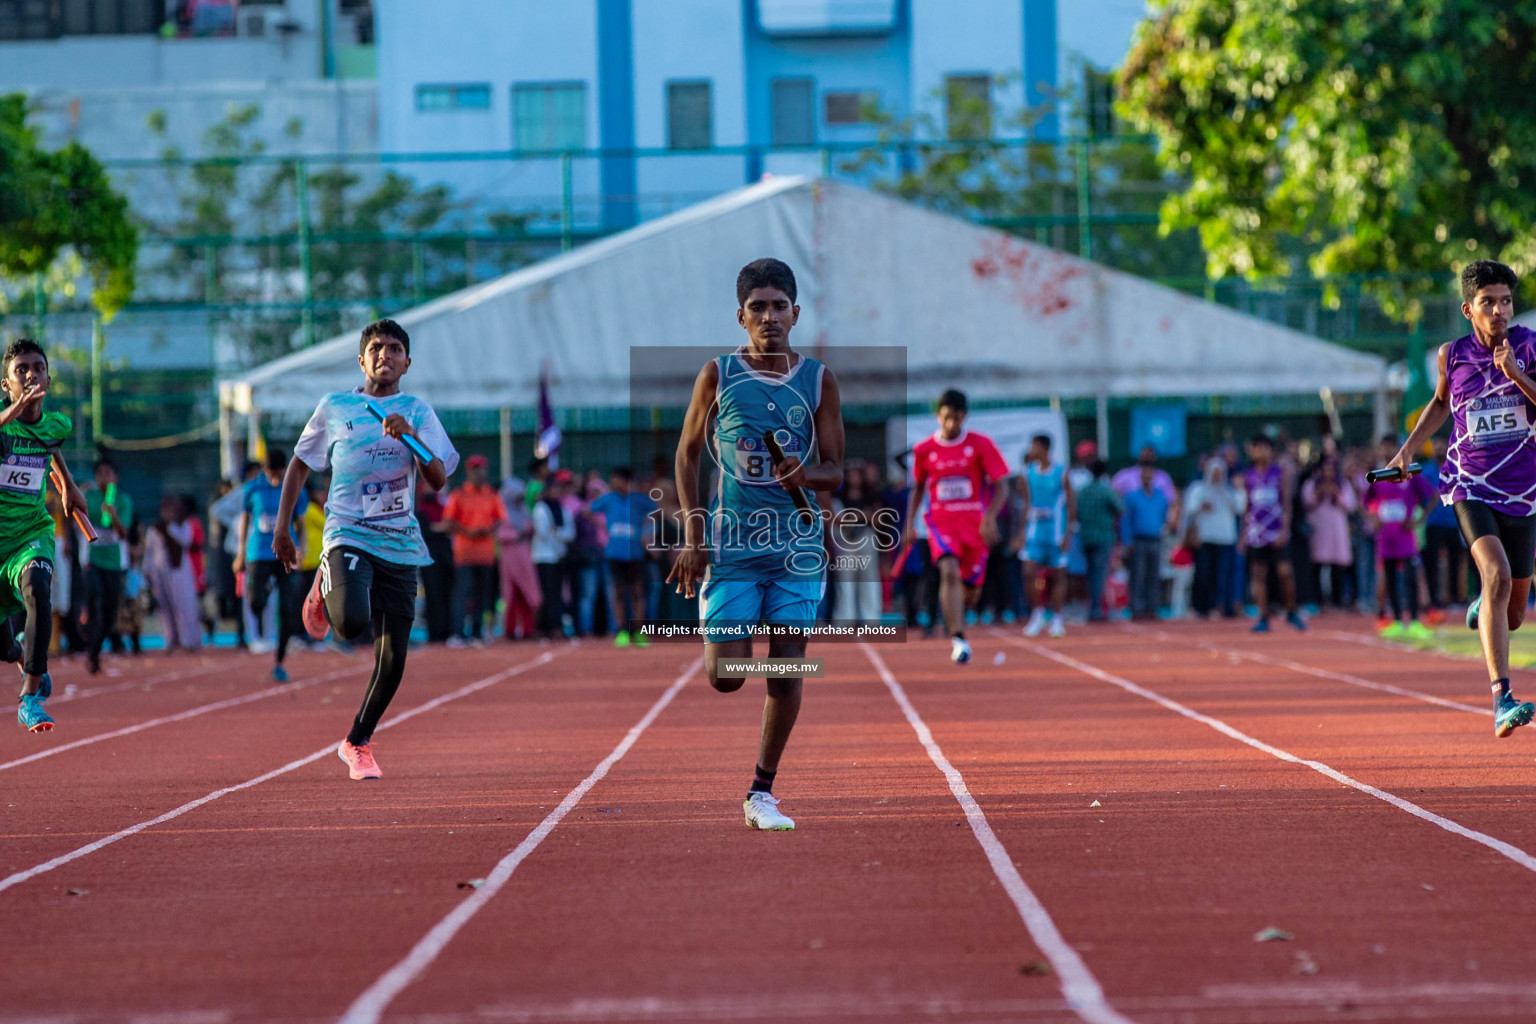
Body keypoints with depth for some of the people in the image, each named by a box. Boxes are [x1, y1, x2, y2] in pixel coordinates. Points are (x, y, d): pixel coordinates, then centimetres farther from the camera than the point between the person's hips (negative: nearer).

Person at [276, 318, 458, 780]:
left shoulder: (417, 411, 7)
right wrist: (282, 530, 11)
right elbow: (300, 465, 16)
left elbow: (439, 479, -3)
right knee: (352, 621, -30)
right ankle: (324, 589, 6)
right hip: (348, 535, -2)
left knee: (392, 661, 1)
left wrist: (411, 436, -19)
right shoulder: (334, 407, 7)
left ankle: (357, 743, 22)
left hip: (400, 546, 2)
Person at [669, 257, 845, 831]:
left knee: (786, 671, -1)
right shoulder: (718, 375, 0)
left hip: (798, 546, 1)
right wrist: (693, 537, -1)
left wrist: (806, 476, -20)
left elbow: (835, 472, 5)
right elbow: (686, 454, 7)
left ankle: (762, 794, 10)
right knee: (725, 677, -6)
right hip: (732, 544, -1)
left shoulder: (818, 381, 3)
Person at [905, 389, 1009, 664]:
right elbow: (918, 488, 17)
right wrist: (909, 524, 8)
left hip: (976, 524, 1)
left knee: (971, 589, 7)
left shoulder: (981, 445, -3)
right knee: (949, 571, -27)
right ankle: (958, 639, -29)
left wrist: (990, 517, -21)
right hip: (941, 521, 0)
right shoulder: (923, 450, 2)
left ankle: (955, 617, 44)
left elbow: (1001, 487, -4)